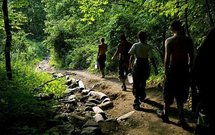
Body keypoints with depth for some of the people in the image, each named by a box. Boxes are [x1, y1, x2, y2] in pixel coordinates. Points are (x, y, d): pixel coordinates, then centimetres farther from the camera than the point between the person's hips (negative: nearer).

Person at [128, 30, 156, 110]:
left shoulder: (135, 45, -6)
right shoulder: (148, 47, -7)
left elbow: (131, 57, -8)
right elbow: (151, 58, -11)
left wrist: (130, 66, 3)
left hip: (136, 67, -1)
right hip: (145, 67, 1)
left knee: (136, 84, 3)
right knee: (143, 83, 22)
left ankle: (137, 102, -8)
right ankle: (142, 97, 40)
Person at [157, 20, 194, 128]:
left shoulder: (169, 41, -9)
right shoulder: (189, 40, 1)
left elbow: (167, 57, -12)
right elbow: (191, 57, 4)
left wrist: (166, 72, -4)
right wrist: (189, 69, 14)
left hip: (173, 70, -4)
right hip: (185, 70, 4)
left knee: (168, 94, 12)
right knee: (180, 95, 14)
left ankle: (165, 115, 28)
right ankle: (181, 120, 14)